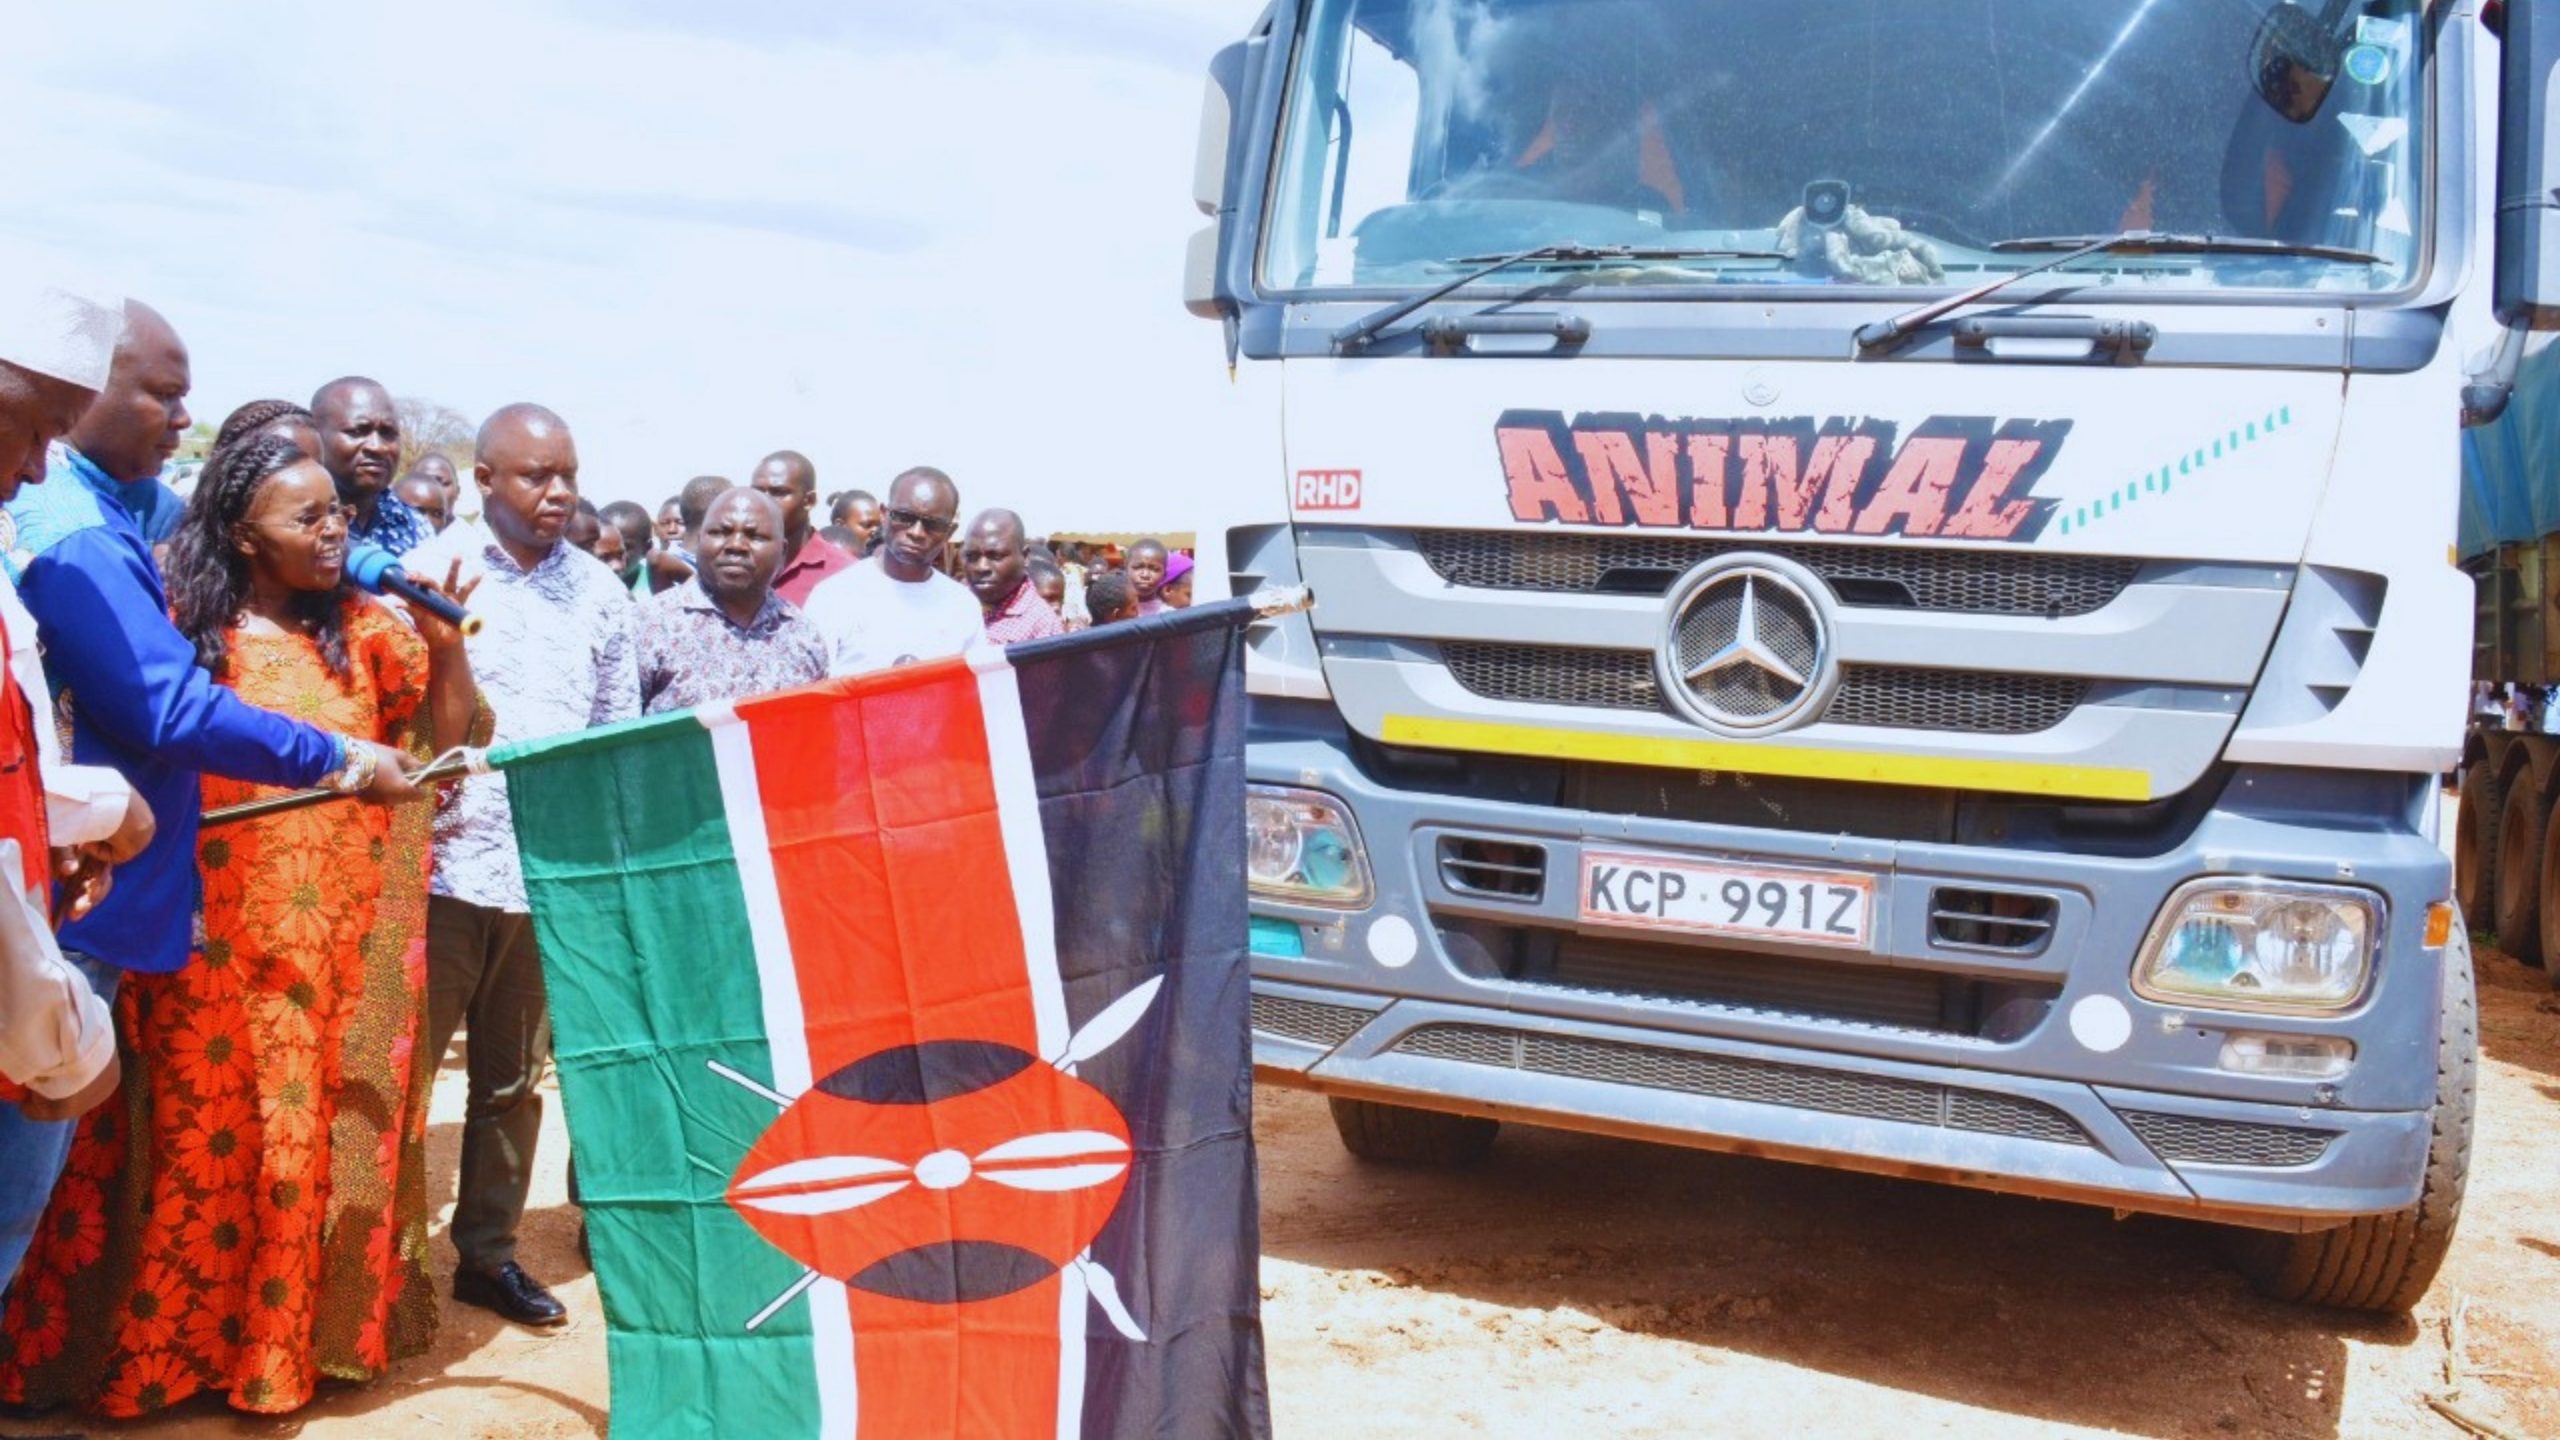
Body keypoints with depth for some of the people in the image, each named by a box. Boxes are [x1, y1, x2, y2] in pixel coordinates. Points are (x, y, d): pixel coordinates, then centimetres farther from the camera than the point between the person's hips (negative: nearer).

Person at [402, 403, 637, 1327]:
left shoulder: (599, 591, 9)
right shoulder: (430, 570, -1)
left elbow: (620, 730, 13)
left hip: (552, 867, 3)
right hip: (446, 860, -3)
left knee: (514, 1077, 13)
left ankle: (488, 1251, 25)